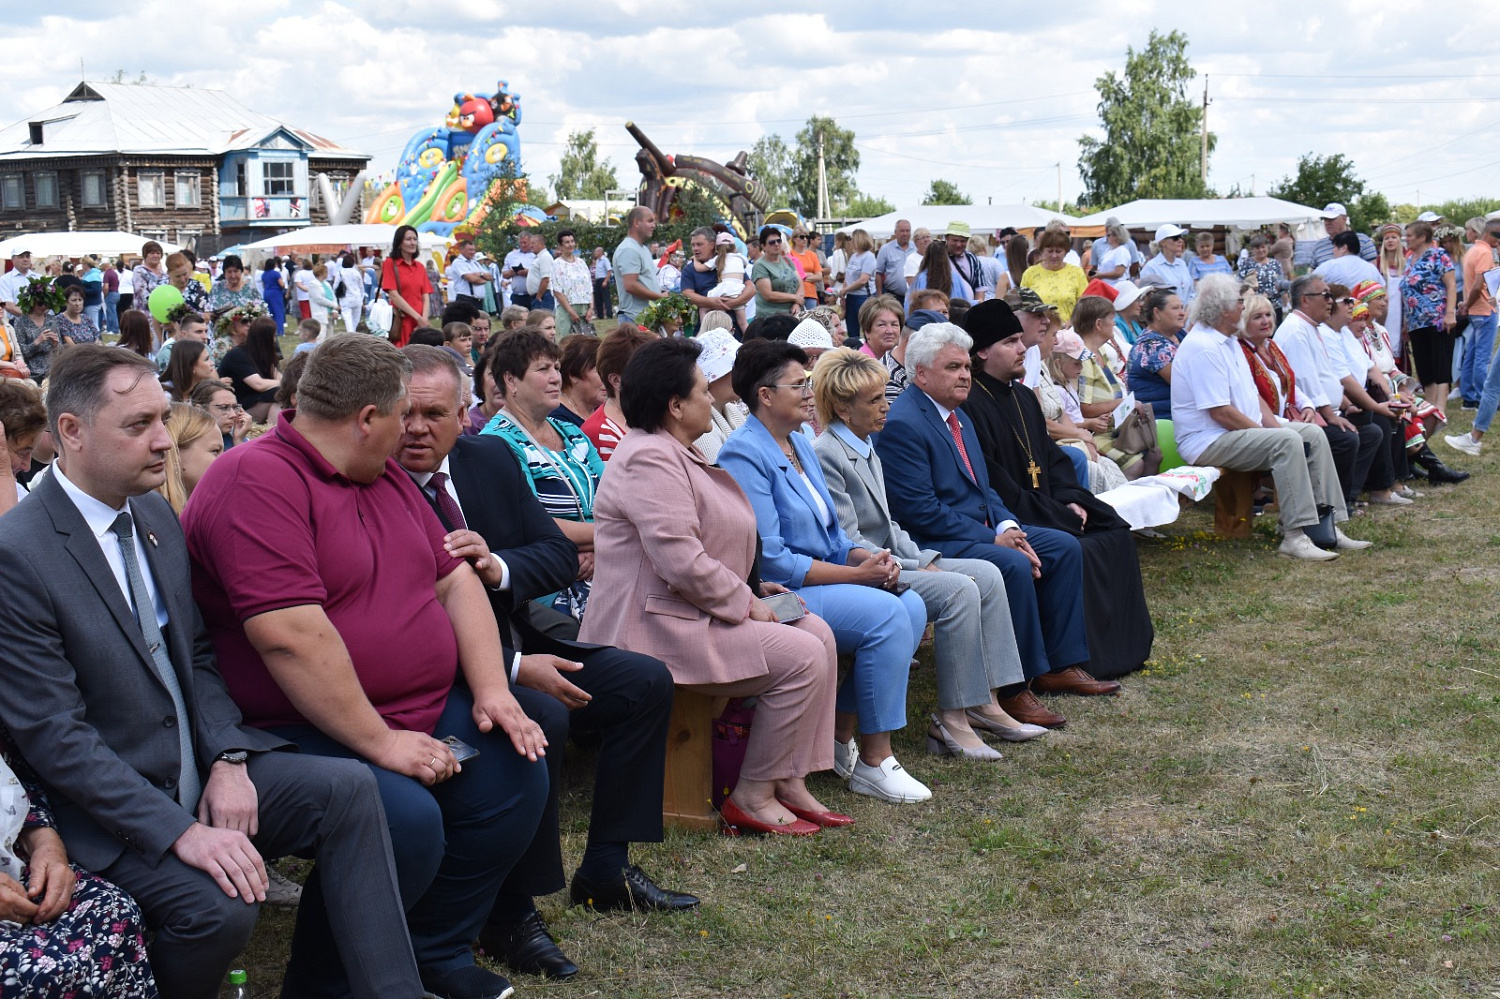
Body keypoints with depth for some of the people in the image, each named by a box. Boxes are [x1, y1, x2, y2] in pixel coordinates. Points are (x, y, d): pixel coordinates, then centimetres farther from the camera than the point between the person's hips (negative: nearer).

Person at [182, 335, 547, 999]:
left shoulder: (386, 477, 14)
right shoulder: (257, 482, -17)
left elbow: (453, 579, 14)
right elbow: (291, 636, -26)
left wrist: (492, 689, -1)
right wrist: (382, 744, -22)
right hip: (305, 733, -9)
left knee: (518, 773, -8)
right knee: (407, 818, -30)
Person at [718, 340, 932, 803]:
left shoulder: (800, 444, 15)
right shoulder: (744, 455, -14)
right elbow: (769, 560, -20)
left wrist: (866, 557, -4)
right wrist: (855, 573, -17)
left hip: (820, 579, 9)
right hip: (775, 592, -9)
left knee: (912, 605, -11)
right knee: (887, 615, -24)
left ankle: (840, 734, -1)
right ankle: (873, 761, -12)